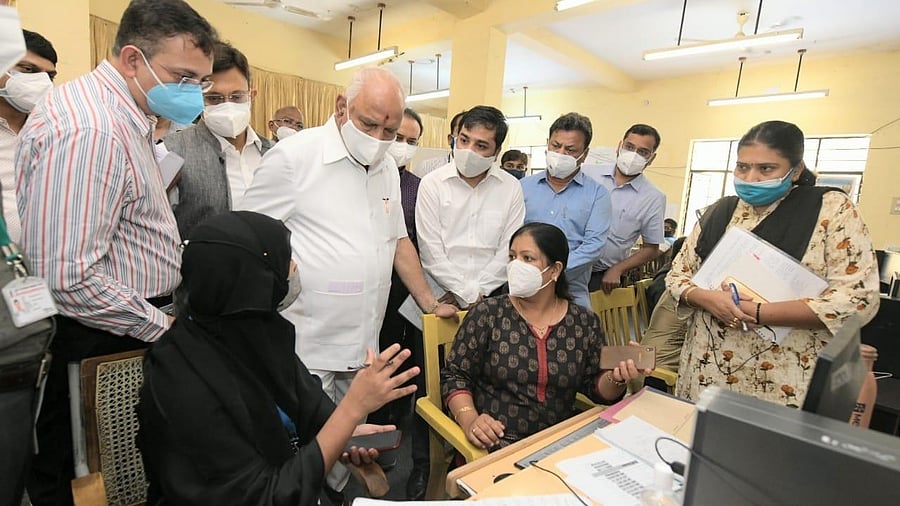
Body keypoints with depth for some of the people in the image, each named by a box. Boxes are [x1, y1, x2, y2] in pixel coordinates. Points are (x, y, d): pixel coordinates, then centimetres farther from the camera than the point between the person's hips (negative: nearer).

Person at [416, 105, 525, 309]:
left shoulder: (511, 188, 5)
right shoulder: (432, 184, 0)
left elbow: (508, 250, 2)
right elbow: (431, 251, -4)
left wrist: (477, 290, -6)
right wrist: (468, 294, -7)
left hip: (491, 296, 1)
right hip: (440, 298, -1)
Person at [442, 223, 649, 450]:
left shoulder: (585, 322, 2)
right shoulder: (487, 314, -5)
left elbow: (595, 387, 8)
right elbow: (455, 376, -3)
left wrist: (616, 378, -13)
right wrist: (469, 420, -19)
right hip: (495, 442, -3)